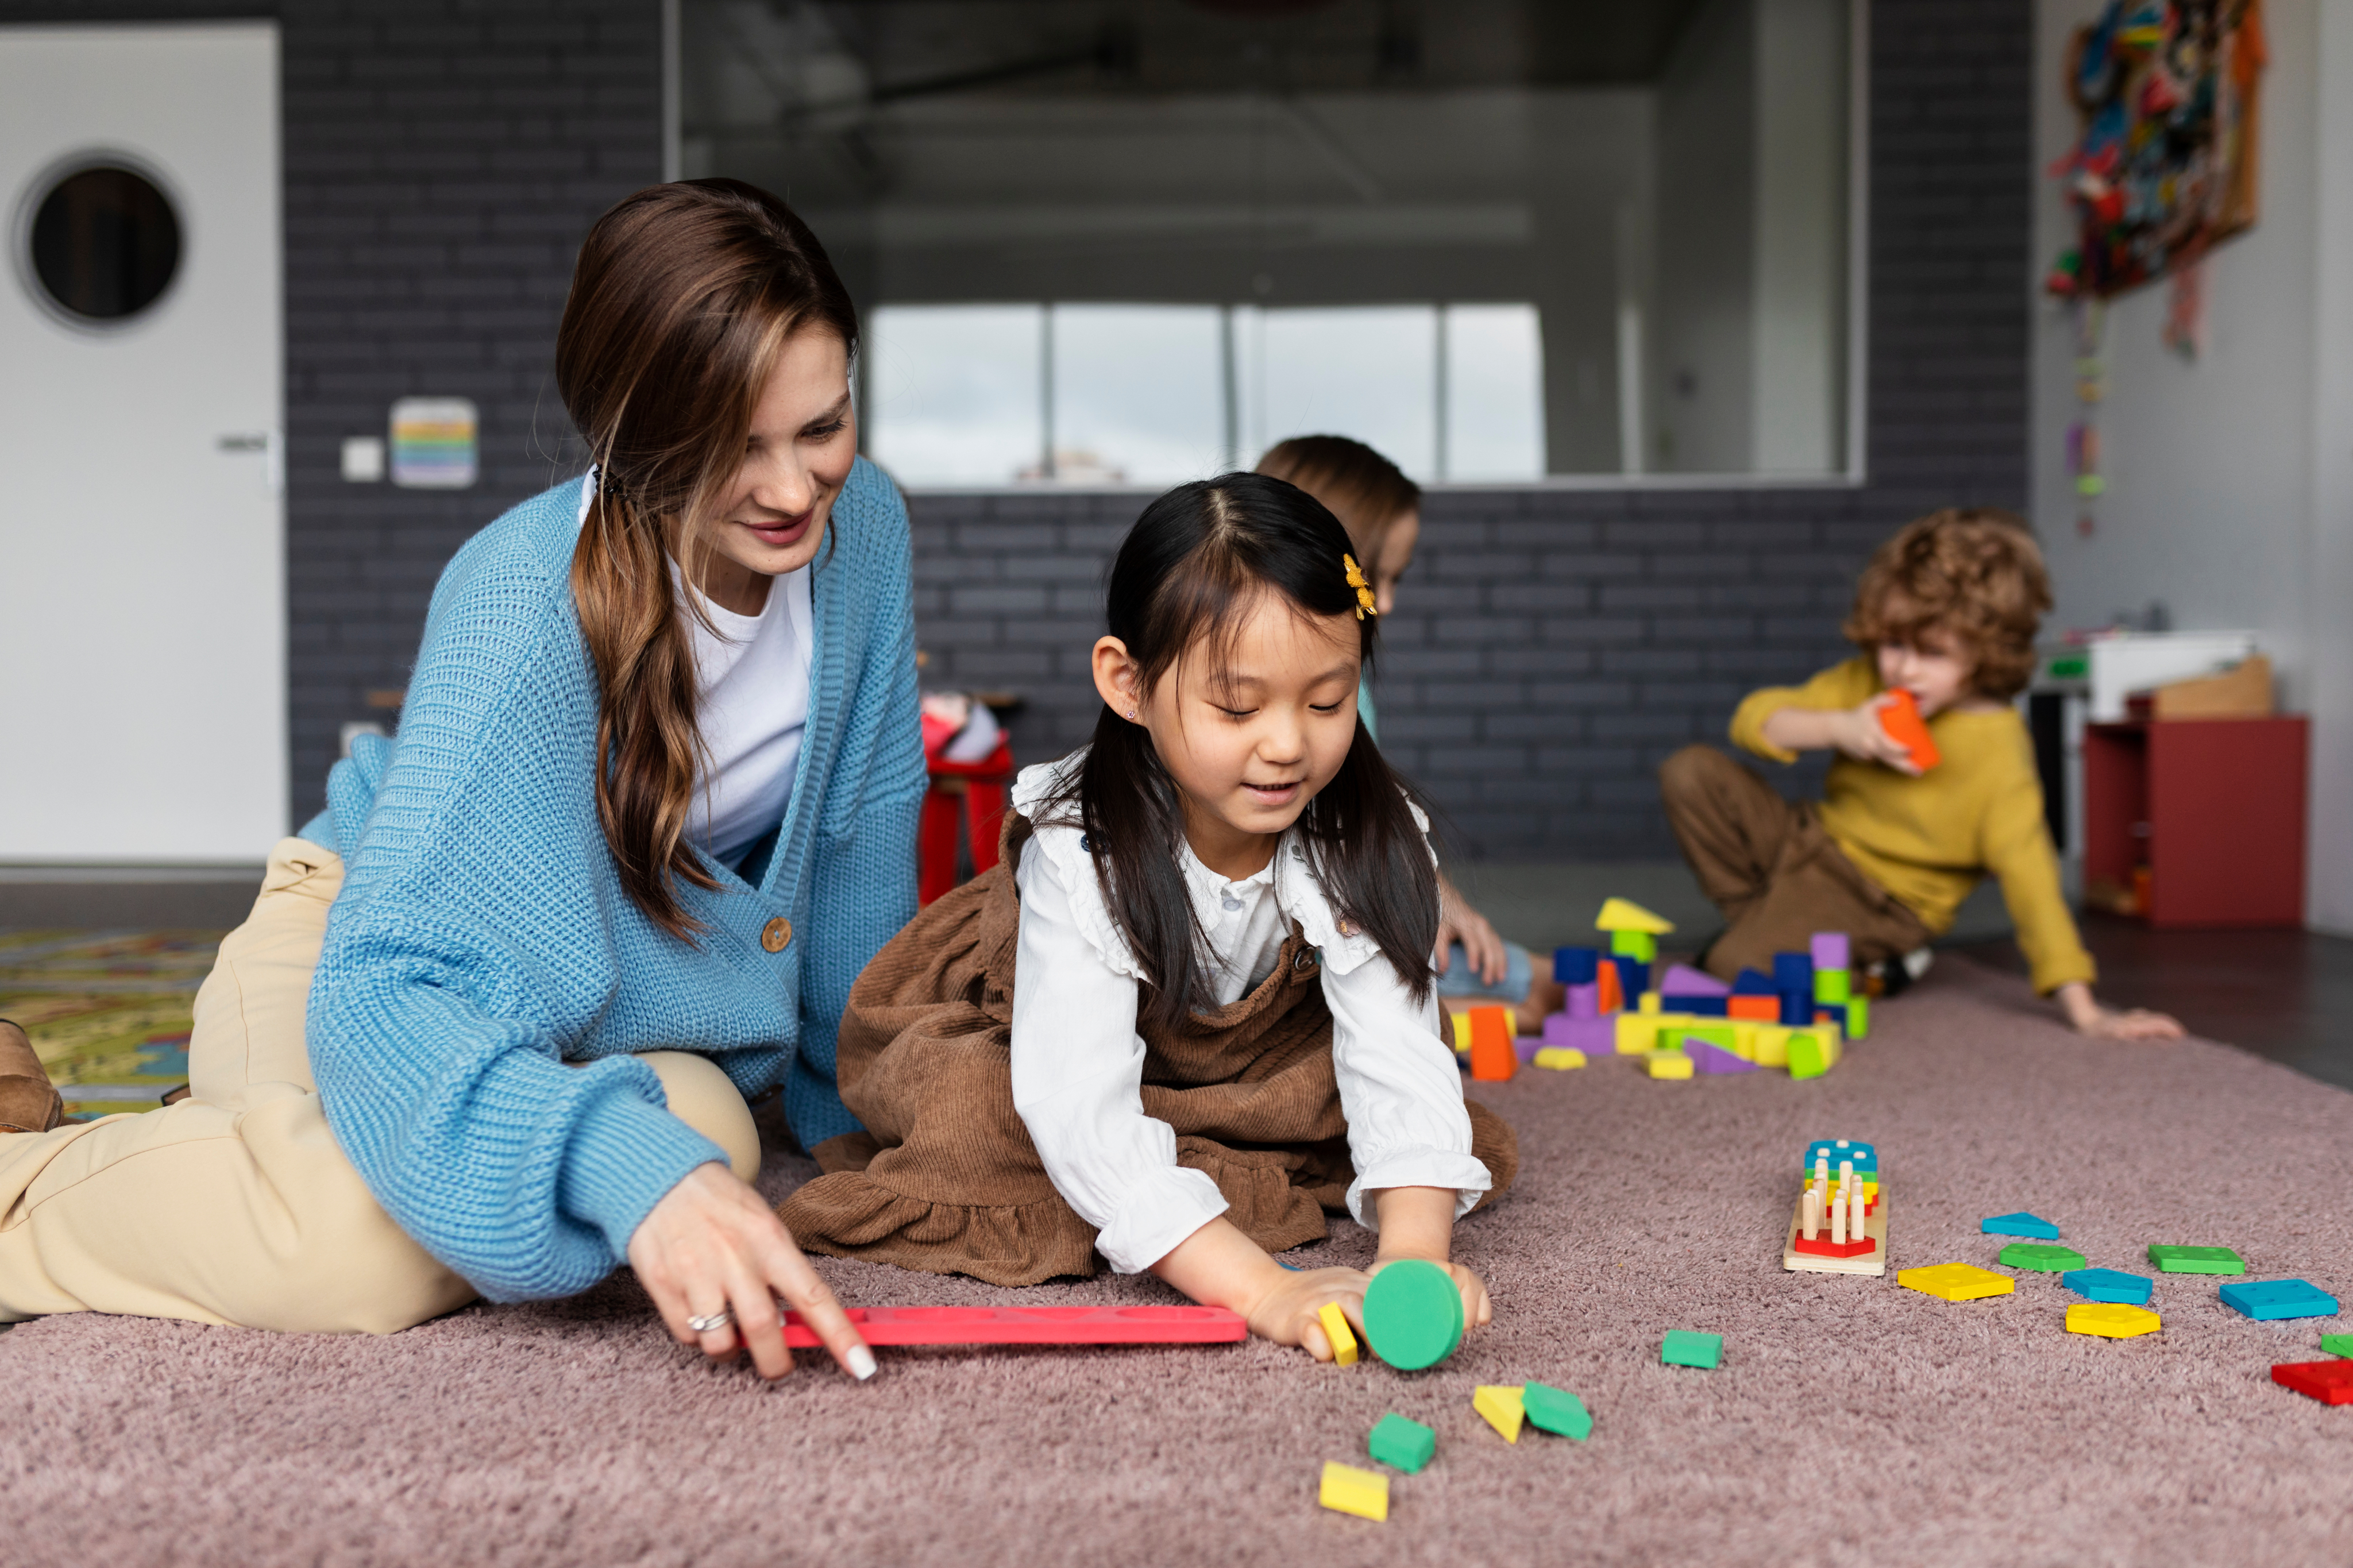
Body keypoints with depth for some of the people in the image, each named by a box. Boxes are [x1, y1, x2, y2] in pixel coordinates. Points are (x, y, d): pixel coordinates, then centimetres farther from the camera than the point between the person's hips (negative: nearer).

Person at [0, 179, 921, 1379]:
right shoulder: (529, 599, -32)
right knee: (369, 1248, -38)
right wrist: (631, 1165, -54)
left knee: (710, 1138, -27)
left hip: (634, 986, 7)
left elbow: (857, 833, 0)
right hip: (373, 950, -7)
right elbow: (379, 989, -38)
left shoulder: (862, 528, -14)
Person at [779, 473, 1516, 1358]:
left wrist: (1414, 1253, -52)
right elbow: (1082, 1113, -45)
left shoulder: (1370, 839, -25)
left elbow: (1397, 1059, -32)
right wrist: (1260, 1290, -57)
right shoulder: (1079, 855, -36)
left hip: (1249, 1055, 3)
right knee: (968, 1113, -36)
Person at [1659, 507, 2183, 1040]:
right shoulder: (1867, 681, -6)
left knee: (1742, 966, -29)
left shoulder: (1996, 746, -23)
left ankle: (1865, 963, 3)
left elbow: (2026, 871, -26)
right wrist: (1839, 728, -23)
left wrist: (2084, 1010, -29)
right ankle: (1760, 920, 5)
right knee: (1690, 772, -9)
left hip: (1879, 897, -6)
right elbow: (1753, 719, -3)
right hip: (1813, 836, 6)